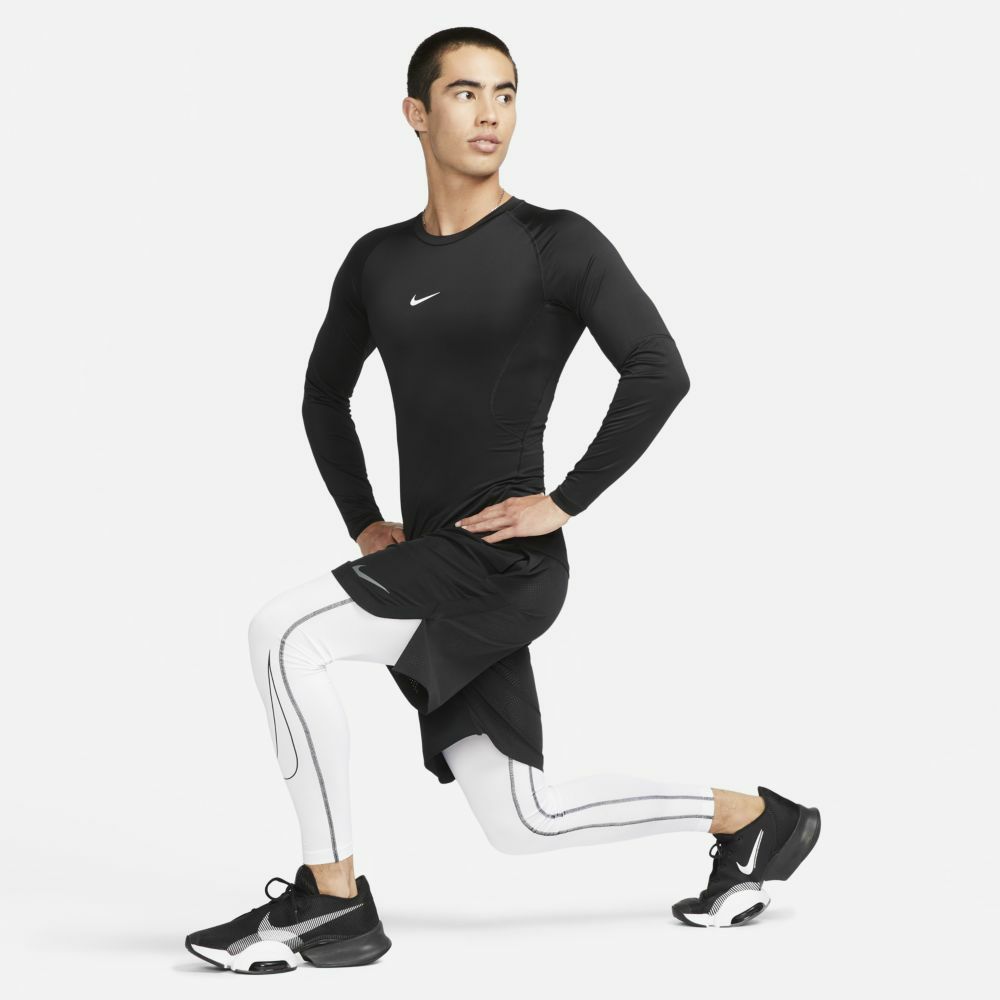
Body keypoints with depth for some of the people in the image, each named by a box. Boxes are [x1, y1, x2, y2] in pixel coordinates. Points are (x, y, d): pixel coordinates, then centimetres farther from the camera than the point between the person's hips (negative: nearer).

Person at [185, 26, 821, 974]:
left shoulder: (559, 244, -5)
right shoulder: (377, 261, 12)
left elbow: (660, 372, -15)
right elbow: (324, 396, 25)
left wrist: (563, 501, -16)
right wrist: (364, 522, 16)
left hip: (506, 560, -7)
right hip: (428, 567, 7)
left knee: (283, 634, -22)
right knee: (522, 818, 10)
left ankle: (331, 898, -8)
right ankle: (754, 820, 30)